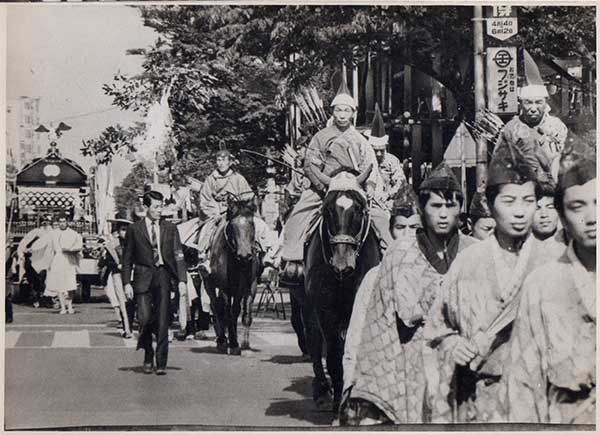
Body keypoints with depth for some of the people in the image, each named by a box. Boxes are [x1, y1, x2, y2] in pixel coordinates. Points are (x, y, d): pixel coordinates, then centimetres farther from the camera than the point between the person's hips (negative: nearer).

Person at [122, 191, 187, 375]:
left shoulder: (170, 229, 11)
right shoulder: (134, 229, 6)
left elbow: (178, 255, 8)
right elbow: (127, 258, 7)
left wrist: (182, 279, -2)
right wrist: (127, 282, -1)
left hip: (163, 276, 1)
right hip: (143, 277, -1)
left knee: (162, 322, -2)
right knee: (145, 318, -11)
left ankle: (161, 363, 3)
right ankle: (148, 356, 13)